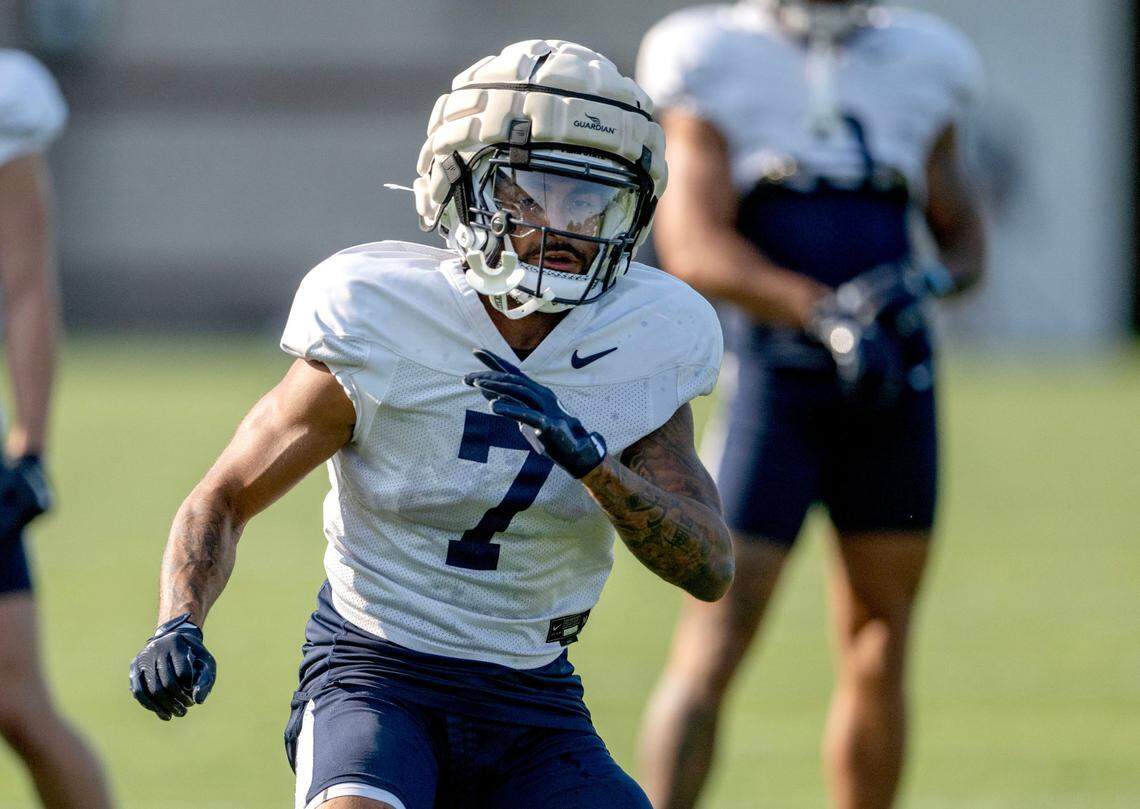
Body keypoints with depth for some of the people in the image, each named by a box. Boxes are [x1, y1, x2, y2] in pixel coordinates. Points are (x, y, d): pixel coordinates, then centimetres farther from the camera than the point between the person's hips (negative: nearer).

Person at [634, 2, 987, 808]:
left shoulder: (919, 66, 10)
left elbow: (965, 236, 16)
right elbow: (694, 248, -13)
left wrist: (930, 279, -9)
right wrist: (823, 312, -28)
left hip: (895, 387, 4)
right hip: (772, 379, -4)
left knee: (879, 653, 9)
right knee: (714, 648, -10)